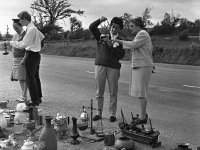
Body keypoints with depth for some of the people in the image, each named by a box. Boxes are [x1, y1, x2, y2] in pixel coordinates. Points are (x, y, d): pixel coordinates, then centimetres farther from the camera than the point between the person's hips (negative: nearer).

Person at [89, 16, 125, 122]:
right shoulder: (102, 37, 13)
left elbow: (120, 55, -4)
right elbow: (91, 27, 5)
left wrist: (111, 46, -13)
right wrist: (100, 20, -9)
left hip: (113, 68, -1)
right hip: (100, 66, 1)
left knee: (113, 92, 2)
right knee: (99, 91, 5)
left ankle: (112, 113, 12)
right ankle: (99, 112, 15)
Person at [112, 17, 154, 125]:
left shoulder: (142, 34, -10)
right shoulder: (141, 34, 21)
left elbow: (133, 45, -21)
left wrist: (119, 41, -14)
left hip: (143, 66, -10)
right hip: (138, 66, 10)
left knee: (141, 91, -8)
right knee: (139, 90, 14)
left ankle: (142, 118, -2)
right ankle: (143, 114, 23)